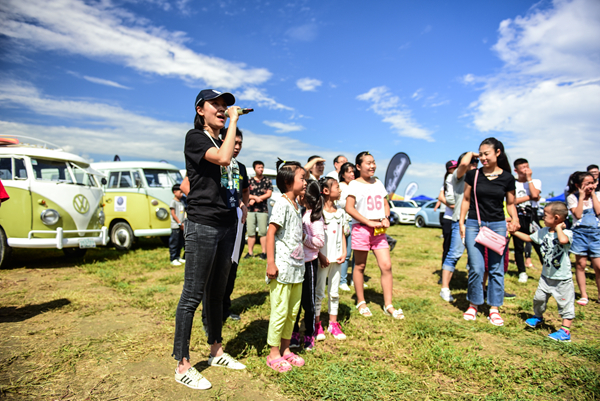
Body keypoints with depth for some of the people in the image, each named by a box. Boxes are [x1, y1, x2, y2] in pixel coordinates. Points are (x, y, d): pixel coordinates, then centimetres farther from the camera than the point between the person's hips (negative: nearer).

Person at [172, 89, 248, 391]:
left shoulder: (222, 141, 18)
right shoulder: (195, 137, -4)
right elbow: (223, 158, -23)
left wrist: (239, 202, 12)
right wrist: (234, 122, -13)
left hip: (227, 225, 8)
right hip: (203, 225, -8)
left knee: (217, 292, 16)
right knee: (192, 294, -1)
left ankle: (216, 351, 30)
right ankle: (182, 365, 11)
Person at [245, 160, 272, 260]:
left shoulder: (267, 181, 9)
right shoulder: (249, 181, 13)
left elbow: (269, 194, -1)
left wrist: (254, 200, -6)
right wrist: (255, 197, -13)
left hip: (263, 210, -2)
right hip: (250, 210, 2)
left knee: (263, 232, -4)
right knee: (251, 232, 2)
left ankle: (263, 252, 1)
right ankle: (250, 252, 7)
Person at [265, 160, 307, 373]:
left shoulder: (297, 206, 14)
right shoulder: (282, 203, -12)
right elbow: (271, 232, -17)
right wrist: (270, 263, -20)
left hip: (297, 267, 9)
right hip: (282, 267, -9)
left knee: (293, 310, 15)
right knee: (280, 311, 0)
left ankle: (285, 349, 29)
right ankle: (274, 354, 15)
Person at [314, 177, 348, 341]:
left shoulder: (340, 212, 9)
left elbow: (342, 234, 13)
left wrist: (344, 253, 2)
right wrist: (321, 256, -16)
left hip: (336, 259, 6)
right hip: (322, 258, -5)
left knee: (334, 292, 13)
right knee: (319, 292, 4)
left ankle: (333, 324, 24)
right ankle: (317, 324, 16)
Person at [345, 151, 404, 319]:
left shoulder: (378, 183, 13)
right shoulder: (354, 184, -5)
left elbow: (385, 204, 20)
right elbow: (349, 208, -13)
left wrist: (386, 218, -2)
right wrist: (370, 223, -16)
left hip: (379, 230, 5)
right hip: (361, 229, -5)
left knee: (386, 266, -1)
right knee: (360, 266, 7)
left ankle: (388, 305, 10)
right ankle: (361, 302, 23)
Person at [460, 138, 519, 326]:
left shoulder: (507, 178, 1)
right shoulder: (473, 175, 0)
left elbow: (510, 203, 10)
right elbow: (466, 199, 7)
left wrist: (514, 219, -9)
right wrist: (461, 223, 1)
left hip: (498, 226, 1)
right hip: (474, 225, -1)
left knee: (497, 269, 6)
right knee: (476, 268, -5)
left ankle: (494, 309, 19)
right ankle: (473, 305, 16)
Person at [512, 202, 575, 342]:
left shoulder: (566, 233, -19)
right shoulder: (543, 232, 2)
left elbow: (563, 240, -43)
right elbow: (528, 238, 16)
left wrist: (558, 228, -27)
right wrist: (513, 231, 13)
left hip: (562, 279, -6)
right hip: (546, 276, 6)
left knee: (565, 303, 3)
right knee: (539, 298, 16)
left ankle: (565, 330, 12)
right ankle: (538, 317, 40)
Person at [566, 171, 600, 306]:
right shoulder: (572, 197, 0)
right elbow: (578, 214, -12)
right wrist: (582, 197, -10)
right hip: (580, 233, -2)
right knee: (581, 264, 2)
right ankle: (583, 295, 11)